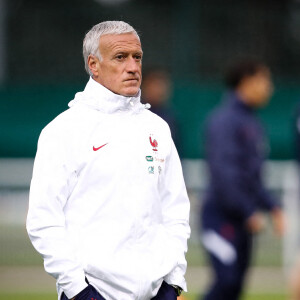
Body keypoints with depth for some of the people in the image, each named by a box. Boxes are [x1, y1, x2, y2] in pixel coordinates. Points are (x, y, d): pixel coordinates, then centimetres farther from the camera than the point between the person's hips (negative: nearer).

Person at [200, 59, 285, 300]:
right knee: (227, 280, -16)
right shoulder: (225, 119, -12)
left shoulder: (253, 124, 16)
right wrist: (250, 212, -19)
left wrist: (273, 207, 13)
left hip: (242, 218, 9)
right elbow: (224, 171, -19)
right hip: (222, 215, -9)